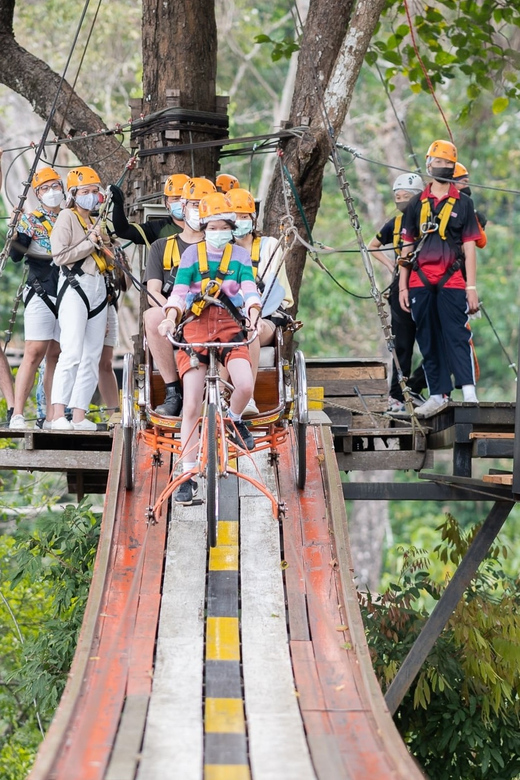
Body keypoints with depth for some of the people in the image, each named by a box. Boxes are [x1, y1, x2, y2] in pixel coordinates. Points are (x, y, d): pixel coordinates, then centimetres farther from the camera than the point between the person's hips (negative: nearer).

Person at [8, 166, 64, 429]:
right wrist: (14, 232, -24)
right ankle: (17, 415, -14)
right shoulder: (30, 220, 4)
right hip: (41, 294, -4)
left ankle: (52, 417, 5)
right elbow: (16, 255, -7)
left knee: (56, 355, 4)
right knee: (35, 352, -13)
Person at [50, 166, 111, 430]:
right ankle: (58, 415, -19)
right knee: (72, 353, -18)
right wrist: (90, 243, -9)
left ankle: (79, 415, 3)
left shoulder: (98, 223, 21)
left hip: (98, 288, 7)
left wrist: (107, 247, 8)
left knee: (92, 357, 2)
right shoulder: (67, 217, 0)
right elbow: (60, 256, -11)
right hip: (74, 287, -7)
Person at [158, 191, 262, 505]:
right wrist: (170, 318, -21)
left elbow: (250, 289, -3)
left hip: (231, 327, 1)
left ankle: (234, 419, 11)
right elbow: (179, 291, -2)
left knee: (245, 386, -26)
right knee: (192, 406, -7)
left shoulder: (241, 255, 10)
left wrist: (254, 314, -23)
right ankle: (189, 475, 2)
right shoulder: (193, 254, 8)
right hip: (197, 328, 0)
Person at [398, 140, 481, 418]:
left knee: (457, 335, -13)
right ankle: (438, 394, 8)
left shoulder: (463, 203, 8)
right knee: (428, 340, 3)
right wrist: (402, 285, 8)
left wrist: (471, 287, -3)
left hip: (451, 282, -3)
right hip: (420, 281, 3)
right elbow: (407, 247, 14)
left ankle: (469, 393, -18)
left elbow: (469, 247, 4)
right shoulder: (416, 204, 13)